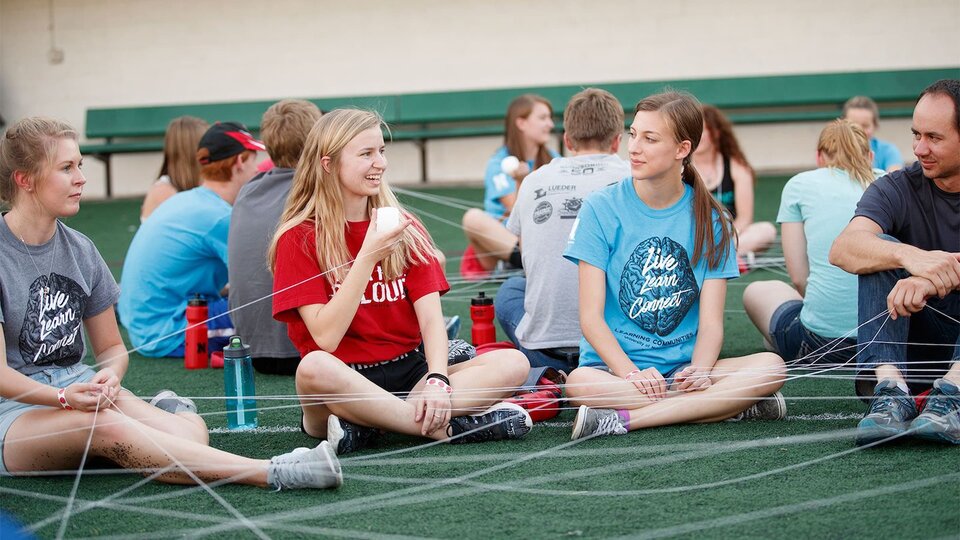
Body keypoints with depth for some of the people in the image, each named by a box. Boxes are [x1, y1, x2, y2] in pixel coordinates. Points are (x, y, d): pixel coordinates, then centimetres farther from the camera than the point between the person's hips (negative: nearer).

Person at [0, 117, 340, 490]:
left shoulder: (79, 250, 9)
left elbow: (112, 347, 14)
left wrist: (108, 375, -10)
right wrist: (64, 397, -29)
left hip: (80, 388, 6)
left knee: (191, 432, -24)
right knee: (103, 424, -38)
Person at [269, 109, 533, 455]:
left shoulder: (405, 228, 10)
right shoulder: (299, 238, -3)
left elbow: (431, 316, -2)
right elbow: (325, 338, -14)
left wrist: (438, 380, -21)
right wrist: (368, 256, -19)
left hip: (408, 373, 5)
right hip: (346, 380, -5)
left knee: (513, 363, -17)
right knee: (314, 368, -38)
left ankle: (366, 424, -26)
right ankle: (445, 427, -27)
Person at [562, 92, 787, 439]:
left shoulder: (709, 219, 5)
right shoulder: (601, 209, -1)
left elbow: (711, 322, -1)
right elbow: (591, 317, -7)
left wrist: (699, 370, -24)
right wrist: (632, 374, -24)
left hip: (685, 366, 2)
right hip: (613, 365, -2)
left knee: (771, 367, -24)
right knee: (580, 382, -38)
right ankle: (733, 405, -27)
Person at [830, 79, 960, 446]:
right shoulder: (898, 189, -1)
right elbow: (842, 249, -21)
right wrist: (910, 256, -41)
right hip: (918, 343, 2)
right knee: (882, 251, -19)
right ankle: (889, 390, -37)